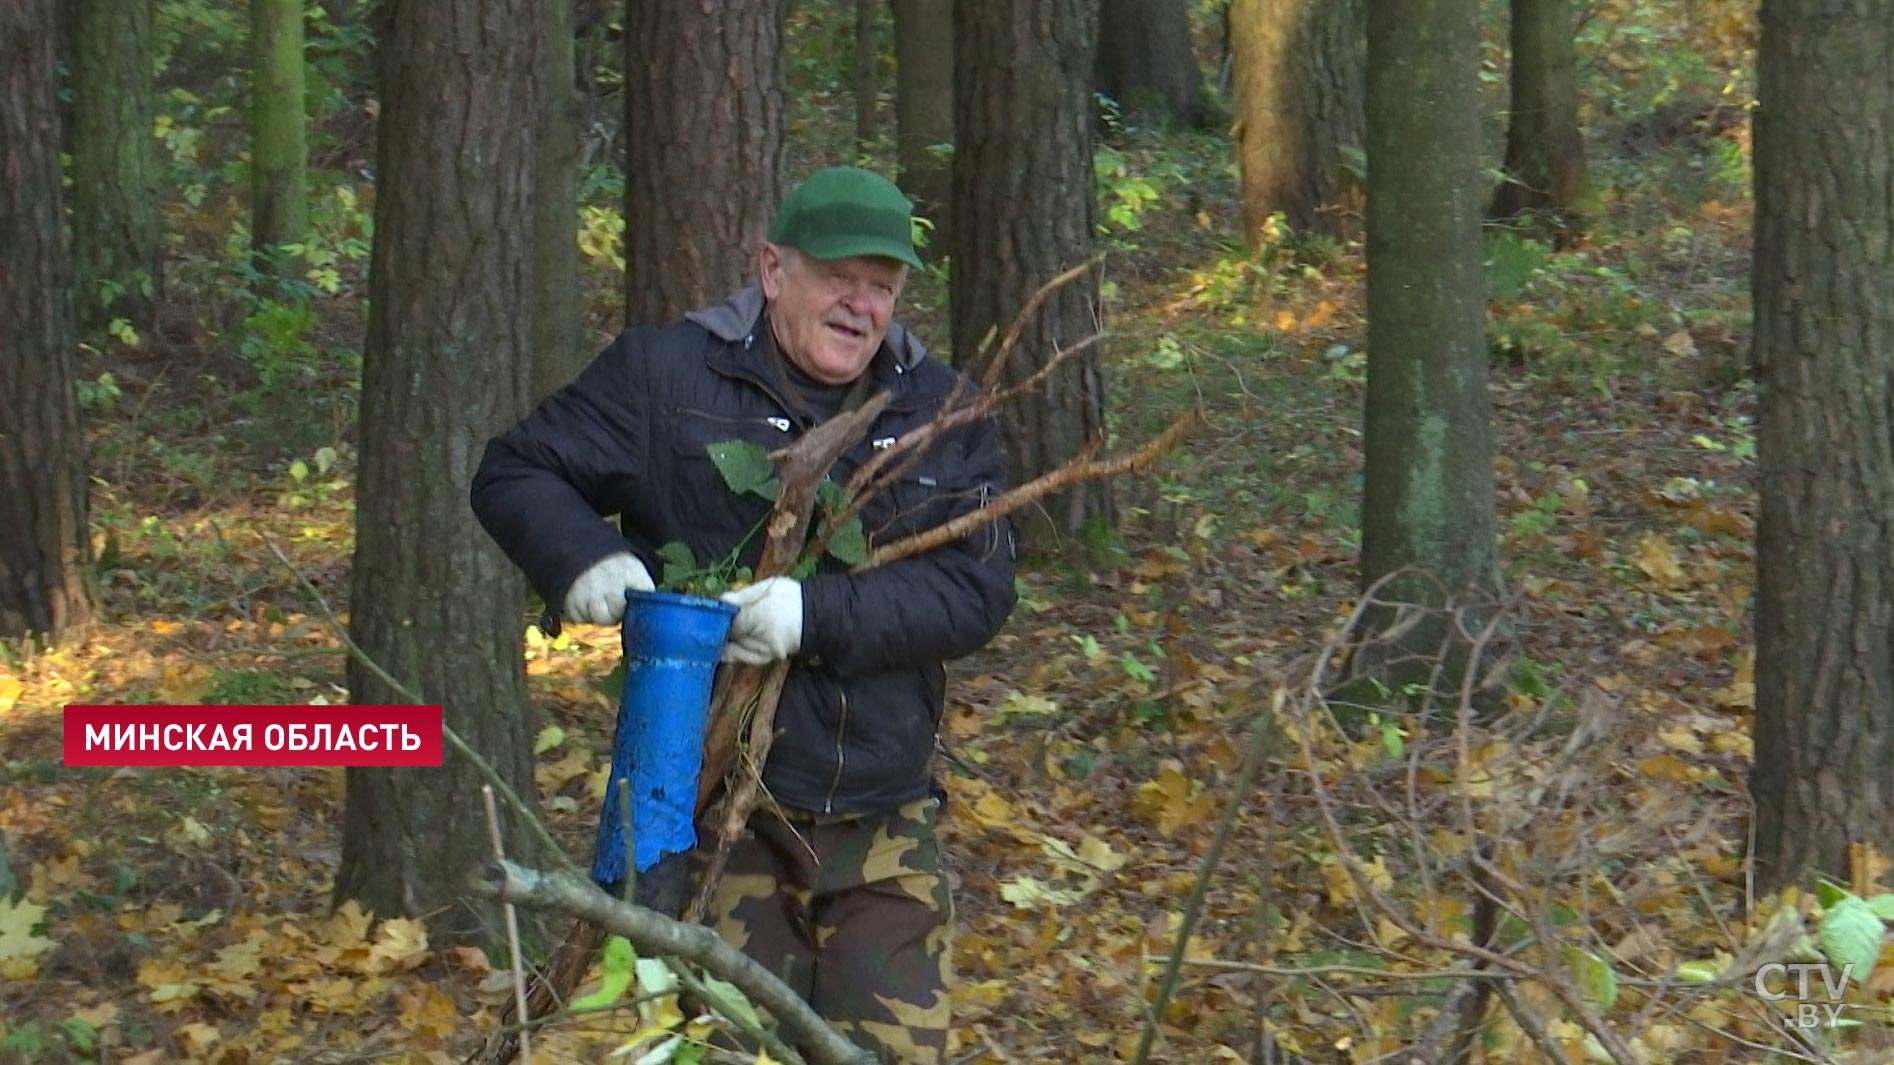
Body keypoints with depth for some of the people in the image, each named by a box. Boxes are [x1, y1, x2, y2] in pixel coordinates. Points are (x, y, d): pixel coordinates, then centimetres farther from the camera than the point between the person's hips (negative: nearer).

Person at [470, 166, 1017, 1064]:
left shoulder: (941, 412, 6)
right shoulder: (664, 374, 0)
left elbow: (979, 589, -6)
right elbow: (513, 474, 5)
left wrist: (820, 613, -21)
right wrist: (583, 556, -17)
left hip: (883, 840, 3)